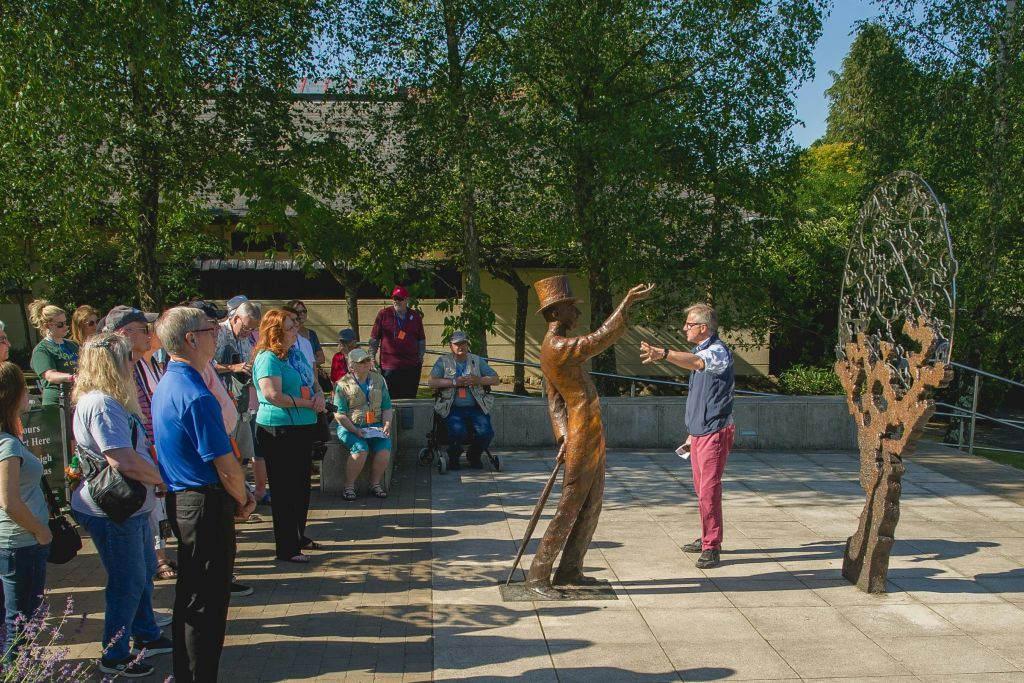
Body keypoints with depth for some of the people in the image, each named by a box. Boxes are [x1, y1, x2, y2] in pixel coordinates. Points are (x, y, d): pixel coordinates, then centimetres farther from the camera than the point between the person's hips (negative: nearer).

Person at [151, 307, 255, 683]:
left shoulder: (166, 385, 8)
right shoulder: (195, 395, -23)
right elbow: (227, 467, -21)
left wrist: (238, 497, 12)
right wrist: (244, 501, -2)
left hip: (181, 499, 10)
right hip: (207, 505, -10)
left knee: (191, 596, 21)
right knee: (207, 603, 2)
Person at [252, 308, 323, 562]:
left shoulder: (295, 353, 11)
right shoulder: (268, 358, -16)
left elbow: (312, 382, 21)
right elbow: (273, 395, -26)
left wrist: (319, 395, -2)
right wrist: (307, 403, -17)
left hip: (303, 428, 9)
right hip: (279, 430, -9)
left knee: (302, 485, 19)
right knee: (285, 490, 0)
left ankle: (299, 536, 35)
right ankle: (286, 548, 10)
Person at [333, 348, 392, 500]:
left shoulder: (379, 380, 11)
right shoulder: (343, 384, -1)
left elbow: (387, 408, 12)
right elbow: (339, 414, -7)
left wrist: (386, 425, -5)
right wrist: (355, 430, -18)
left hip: (375, 426, 3)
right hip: (350, 427, -3)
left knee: (385, 448, -25)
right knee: (360, 449, -31)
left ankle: (375, 483, -5)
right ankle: (349, 486, -13)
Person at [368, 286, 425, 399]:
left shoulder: (416, 316, 8)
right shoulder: (384, 314, 1)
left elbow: (421, 340, 17)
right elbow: (374, 339, 4)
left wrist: (420, 357, 11)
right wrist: (372, 358, -1)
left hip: (411, 367, 2)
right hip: (389, 366, -2)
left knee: (410, 399, 7)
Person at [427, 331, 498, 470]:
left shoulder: (477, 360, 14)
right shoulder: (443, 361, 8)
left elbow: (495, 379, 11)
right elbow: (431, 382, -5)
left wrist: (478, 380, -7)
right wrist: (454, 382, -13)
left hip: (475, 407, 2)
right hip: (453, 408, -2)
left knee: (485, 432, -22)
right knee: (458, 432, -30)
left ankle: (474, 456, 13)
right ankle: (454, 457, 6)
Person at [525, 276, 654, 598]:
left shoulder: (555, 348, 14)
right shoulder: (557, 347, -19)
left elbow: (554, 399, 11)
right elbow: (601, 338, -21)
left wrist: (563, 433, -1)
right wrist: (628, 300, -17)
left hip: (591, 438, 10)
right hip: (583, 440, -10)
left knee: (592, 505, 15)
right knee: (569, 508, -4)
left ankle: (569, 570, 24)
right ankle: (537, 576, 4)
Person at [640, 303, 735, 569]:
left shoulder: (718, 351, -14)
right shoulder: (700, 351, 17)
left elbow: (696, 362, -40)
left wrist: (663, 354, -55)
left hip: (715, 432, -10)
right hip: (699, 432, 10)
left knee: (709, 490, -9)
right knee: (702, 489, 16)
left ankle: (712, 547, -2)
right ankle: (706, 539, 28)